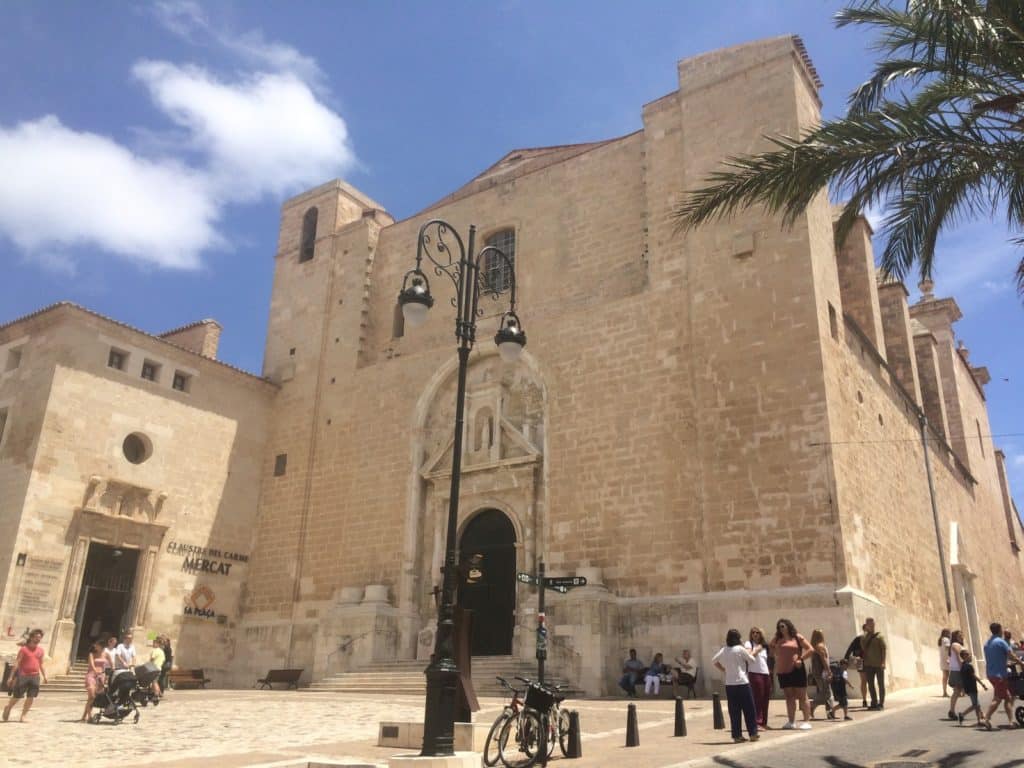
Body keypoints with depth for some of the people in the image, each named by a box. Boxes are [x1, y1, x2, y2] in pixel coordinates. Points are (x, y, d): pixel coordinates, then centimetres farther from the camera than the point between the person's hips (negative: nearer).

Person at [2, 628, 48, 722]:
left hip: (35, 676, 3)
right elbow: (17, 663, -5)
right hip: (23, 676, -3)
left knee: (31, 698, 0)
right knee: (17, 696, 5)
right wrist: (11, 676, -9)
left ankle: (23, 716, 10)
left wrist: (44, 677, 8)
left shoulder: (40, 650, 9)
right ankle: (8, 708, 34)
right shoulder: (24, 649, -3)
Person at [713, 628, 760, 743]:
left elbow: (713, 660, 15)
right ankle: (753, 733, 10)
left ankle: (737, 735, 8)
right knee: (749, 710, 6)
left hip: (729, 684, 5)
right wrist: (749, 653, 18)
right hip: (742, 683, -5)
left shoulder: (724, 650, 8)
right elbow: (753, 661, 2)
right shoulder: (740, 649, -7)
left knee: (734, 711, 7)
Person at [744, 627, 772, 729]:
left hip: (766, 674, 7)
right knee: (757, 699, -8)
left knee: (765, 699, 6)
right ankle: (758, 723, -7)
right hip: (755, 674, -7)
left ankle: (764, 723, 14)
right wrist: (757, 649, -10)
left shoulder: (764, 645, 19)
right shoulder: (749, 644, 0)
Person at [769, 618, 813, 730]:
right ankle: (791, 722, 14)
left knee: (802, 696, -1)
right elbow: (771, 648, 26)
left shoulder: (797, 637, -1)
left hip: (796, 670, -5)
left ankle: (806, 721, 3)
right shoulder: (777, 639, 12)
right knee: (789, 697, 9)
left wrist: (800, 659, -11)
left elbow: (810, 649, -4)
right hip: (783, 671, 5)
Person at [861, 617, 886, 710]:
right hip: (868, 664, 4)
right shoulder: (864, 638, 11)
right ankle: (874, 703, 15)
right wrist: (867, 635, -8)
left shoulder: (879, 636, -2)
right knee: (871, 684, 7)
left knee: (880, 684, 4)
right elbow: (863, 647, -2)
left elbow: (884, 649, -8)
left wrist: (883, 662, -16)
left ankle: (881, 703, 9)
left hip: (878, 664, -4)